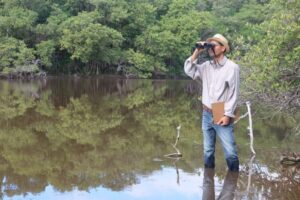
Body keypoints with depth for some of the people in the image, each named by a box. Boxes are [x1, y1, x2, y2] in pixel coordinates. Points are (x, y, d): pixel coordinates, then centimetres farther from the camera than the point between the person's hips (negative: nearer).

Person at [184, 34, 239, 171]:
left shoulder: (232, 67, -8)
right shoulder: (206, 66, 7)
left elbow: (234, 93, -10)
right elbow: (189, 71, 10)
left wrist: (228, 115, -16)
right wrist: (196, 53, 1)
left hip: (222, 116, -5)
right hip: (206, 114, 5)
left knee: (230, 153, -6)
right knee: (208, 151, 14)